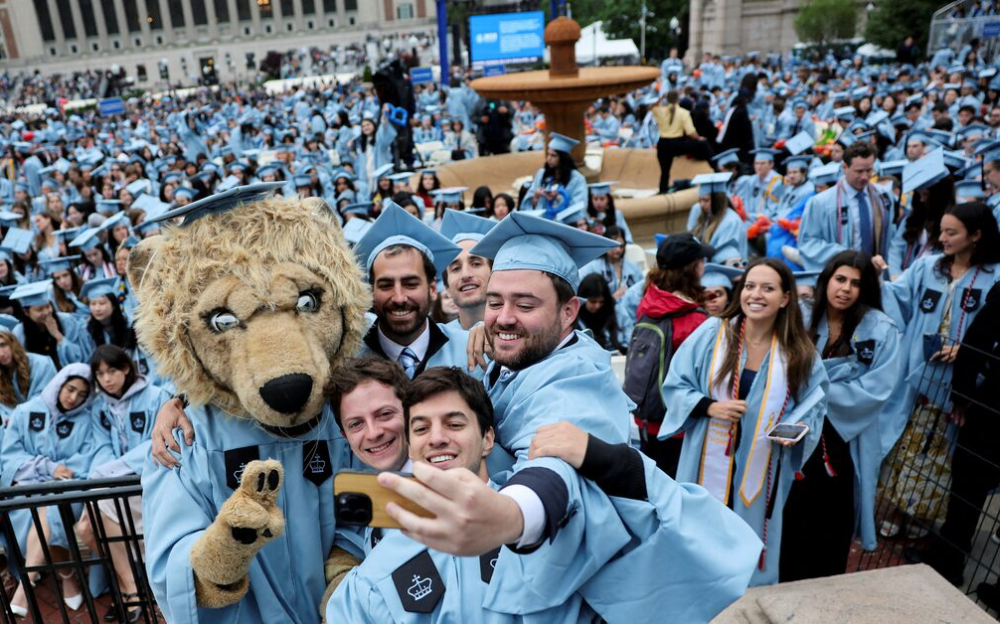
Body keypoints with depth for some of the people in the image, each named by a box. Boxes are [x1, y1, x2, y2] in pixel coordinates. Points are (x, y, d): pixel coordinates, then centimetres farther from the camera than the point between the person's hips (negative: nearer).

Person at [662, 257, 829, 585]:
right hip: (710, 464, -1)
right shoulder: (711, 333, -6)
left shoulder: (800, 352, -1)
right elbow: (675, 385, -2)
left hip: (761, 471, 1)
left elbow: (814, 402, 6)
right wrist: (709, 406, -18)